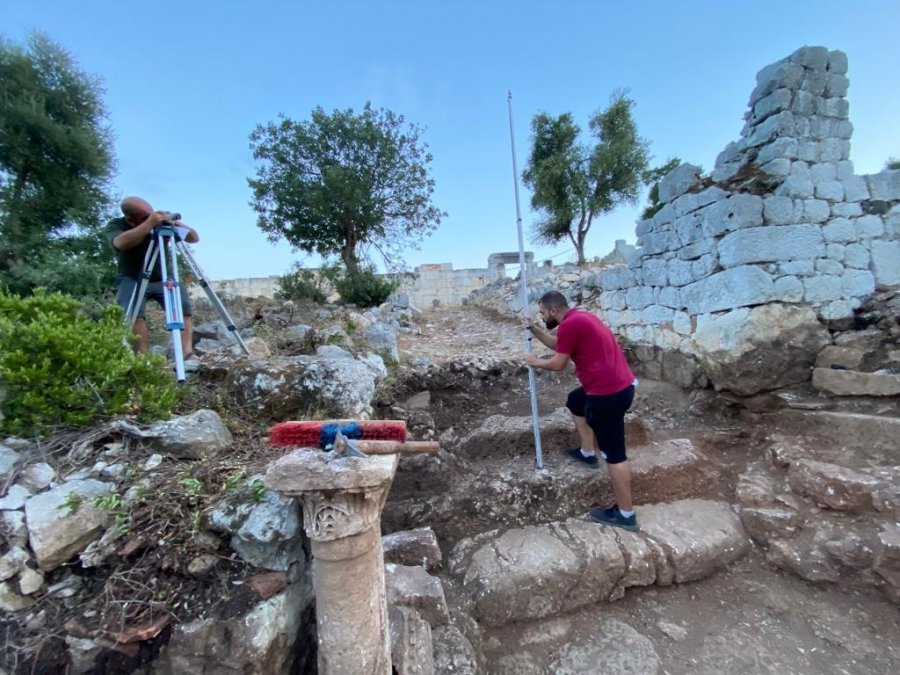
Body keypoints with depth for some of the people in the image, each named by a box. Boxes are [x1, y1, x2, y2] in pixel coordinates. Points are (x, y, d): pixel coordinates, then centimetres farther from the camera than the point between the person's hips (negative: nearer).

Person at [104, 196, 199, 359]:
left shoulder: (162, 221, -5)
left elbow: (194, 238, -6)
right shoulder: (115, 225, -9)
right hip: (131, 280, -1)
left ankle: (187, 353, -29)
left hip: (163, 278, 2)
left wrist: (177, 224, -24)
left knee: (183, 306, -24)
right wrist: (149, 224, -39)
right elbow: (121, 243, -32)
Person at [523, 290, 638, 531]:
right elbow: (556, 343, 27)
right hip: (616, 383, 11)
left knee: (614, 453, -1)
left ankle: (625, 514, 11)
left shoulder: (570, 324, -17)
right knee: (575, 401, 31)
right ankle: (588, 452, 42)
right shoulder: (578, 318, 15)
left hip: (609, 392, -10)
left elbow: (558, 364, -10)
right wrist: (534, 329, 19)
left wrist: (536, 362, 8)